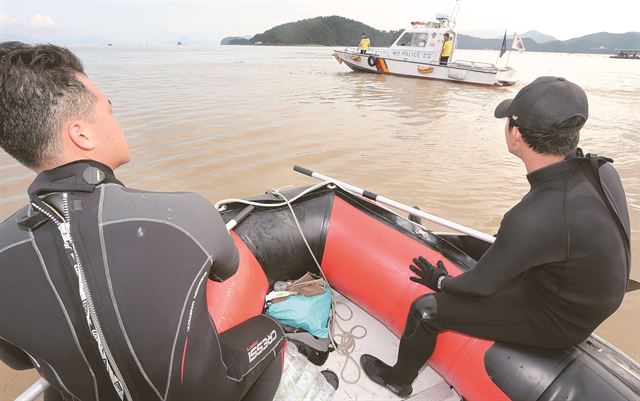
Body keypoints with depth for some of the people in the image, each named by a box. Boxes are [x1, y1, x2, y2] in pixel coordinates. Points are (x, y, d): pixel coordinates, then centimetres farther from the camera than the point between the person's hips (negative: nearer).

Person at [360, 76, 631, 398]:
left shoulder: (535, 218, -39)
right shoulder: (602, 170, -14)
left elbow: (481, 285, -24)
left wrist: (440, 282, -4)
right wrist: (504, 243, 14)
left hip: (555, 323, -8)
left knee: (425, 309, -3)